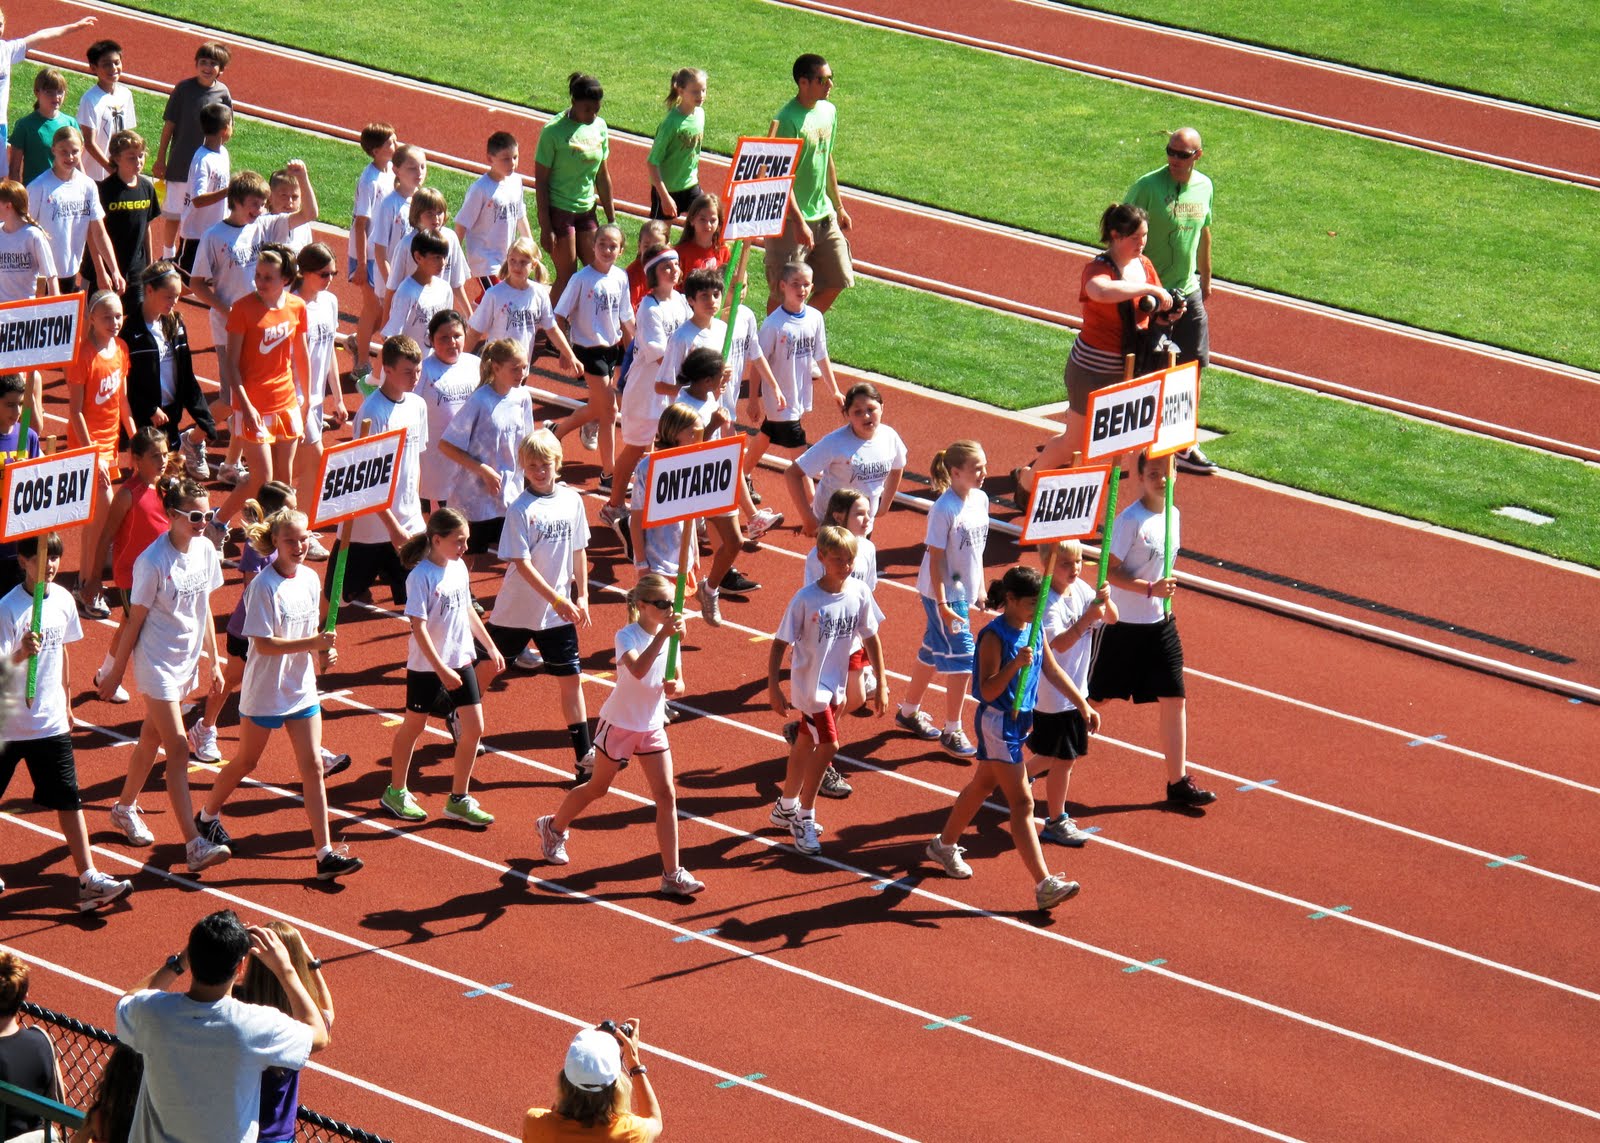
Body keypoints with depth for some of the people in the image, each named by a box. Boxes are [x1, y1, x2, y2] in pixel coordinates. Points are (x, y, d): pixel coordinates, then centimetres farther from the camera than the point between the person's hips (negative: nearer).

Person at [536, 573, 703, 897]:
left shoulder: (670, 636, -3)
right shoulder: (627, 636, -21)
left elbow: (677, 683, 3)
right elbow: (638, 670, -42)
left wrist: (675, 687, -21)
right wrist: (663, 635, -50)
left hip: (652, 727, 5)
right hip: (618, 724, -5)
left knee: (666, 795, -5)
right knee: (597, 788, 14)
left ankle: (672, 874, -4)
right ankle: (553, 827, 43)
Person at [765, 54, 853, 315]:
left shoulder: (828, 112, 6)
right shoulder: (788, 120, -20)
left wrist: (839, 207, 22)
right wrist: (799, 222, -25)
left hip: (824, 216, 8)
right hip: (790, 219, -8)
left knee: (837, 281, 10)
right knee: (783, 292, 0)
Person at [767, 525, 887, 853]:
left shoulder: (860, 593, -8)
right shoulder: (805, 599, -21)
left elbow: (871, 639, 4)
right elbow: (780, 644, -15)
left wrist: (882, 685, 7)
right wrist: (773, 688, -18)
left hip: (836, 683, 5)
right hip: (810, 683, -5)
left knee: (806, 744, 19)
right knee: (828, 744, -11)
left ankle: (787, 807, 36)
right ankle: (804, 818, 4)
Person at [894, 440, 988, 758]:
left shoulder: (980, 499, 0)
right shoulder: (944, 510, -23)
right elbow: (935, 559, -19)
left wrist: (978, 585, 17)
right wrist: (942, 605, -20)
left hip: (964, 591, 8)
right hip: (943, 593, -8)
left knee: (933, 653, 20)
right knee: (961, 660, -5)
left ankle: (909, 713, 36)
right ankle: (952, 732, 6)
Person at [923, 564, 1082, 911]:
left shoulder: (1033, 630, 3)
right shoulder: (995, 637, -21)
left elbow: (1053, 671, 12)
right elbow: (988, 690, -25)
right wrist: (1015, 664, -39)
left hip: (1020, 721, 9)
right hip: (998, 723, -9)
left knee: (982, 785, 25)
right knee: (1022, 804, -11)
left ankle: (944, 844, 45)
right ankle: (1044, 885, -15)